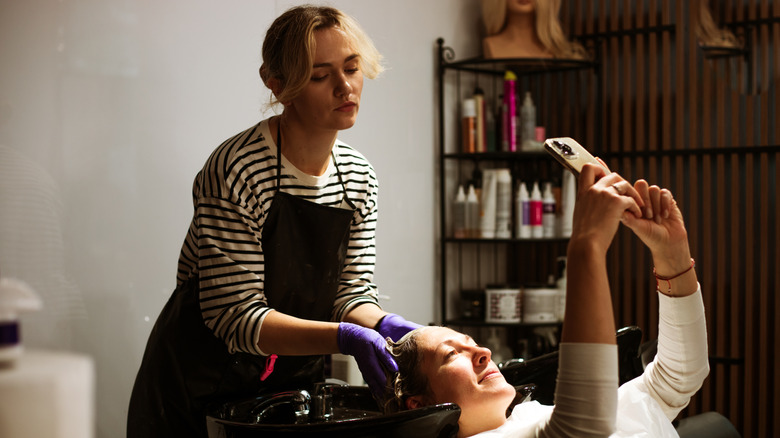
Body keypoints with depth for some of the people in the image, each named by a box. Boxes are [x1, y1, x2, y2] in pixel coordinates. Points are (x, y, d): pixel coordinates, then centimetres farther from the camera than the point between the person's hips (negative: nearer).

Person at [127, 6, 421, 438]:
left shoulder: (358, 175, -1)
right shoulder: (237, 169, -22)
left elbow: (351, 292, 0)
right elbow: (235, 315, -24)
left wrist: (385, 323, -22)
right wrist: (344, 338, -34)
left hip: (294, 381, 6)